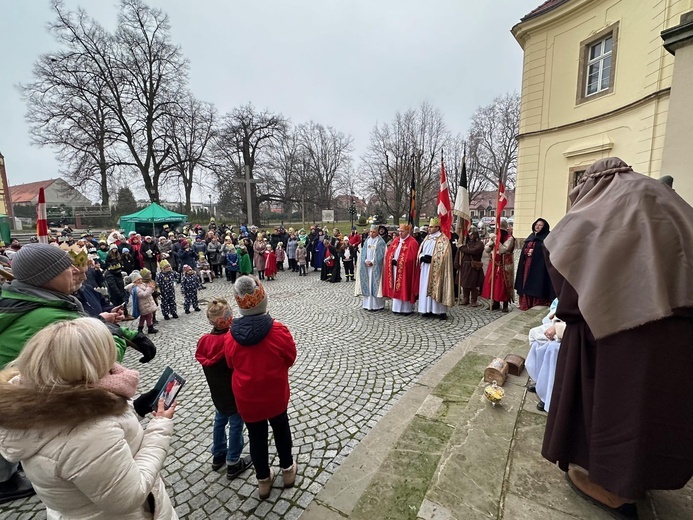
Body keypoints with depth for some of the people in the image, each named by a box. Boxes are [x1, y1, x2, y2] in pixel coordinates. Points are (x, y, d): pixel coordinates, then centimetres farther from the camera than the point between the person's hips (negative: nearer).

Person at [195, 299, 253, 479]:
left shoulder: (204, 341, -10)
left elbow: (207, 366, 4)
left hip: (217, 392, 7)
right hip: (234, 393, -6)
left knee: (220, 420, 26)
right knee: (236, 425, 12)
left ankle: (218, 456, 44)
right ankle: (233, 464, 27)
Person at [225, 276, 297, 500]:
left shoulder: (232, 336, -17)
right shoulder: (278, 330, -25)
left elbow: (232, 365, 1)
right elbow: (290, 358, -9)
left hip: (246, 398, 1)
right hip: (275, 394, -1)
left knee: (256, 436, 21)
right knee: (281, 428, 24)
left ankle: (263, 480, 40)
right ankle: (287, 469, 43)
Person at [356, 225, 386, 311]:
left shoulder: (380, 242, -2)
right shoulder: (367, 241, 13)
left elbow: (380, 254, -8)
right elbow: (363, 253, 9)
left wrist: (372, 262, -13)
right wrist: (366, 261, -7)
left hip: (376, 267, -5)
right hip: (366, 266, 5)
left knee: (375, 284, -5)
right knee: (367, 284, 5)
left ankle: (377, 305, 1)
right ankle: (368, 304, 12)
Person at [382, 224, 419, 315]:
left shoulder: (412, 243, -8)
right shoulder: (395, 241, 12)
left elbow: (411, 259, -15)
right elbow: (388, 254, 13)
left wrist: (399, 262, -15)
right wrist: (392, 260, -4)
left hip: (405, 270, -6)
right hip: (395, 269, 6)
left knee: (405, 288, -1)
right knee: (396, 288, 10)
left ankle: (407, 308, 9)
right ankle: (397, 307, 18)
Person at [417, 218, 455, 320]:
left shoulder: (443, 239, -6)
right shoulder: (427, 238, 15)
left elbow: (443, 255, -14)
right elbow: (420, 251, 14)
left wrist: (431, 258, -20)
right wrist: (422, 257, -6)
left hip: (436, 269, -7)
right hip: (425, 268, 7)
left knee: (437, 288, -5)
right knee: (426, 288, 6)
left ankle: (441, 311, 2)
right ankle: (428, 309, 14)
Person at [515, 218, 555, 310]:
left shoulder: (547, 238, -2)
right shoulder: (531, 237, 18)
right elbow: (524, 248, 16)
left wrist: (534, 252, -16)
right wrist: (527, 251, -5)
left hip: (539, 265, -6)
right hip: (527, 265, 6)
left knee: (537, 285, -7)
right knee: (527, 284, 7)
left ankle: (537, 305, 0)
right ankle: (526, 304, 14)